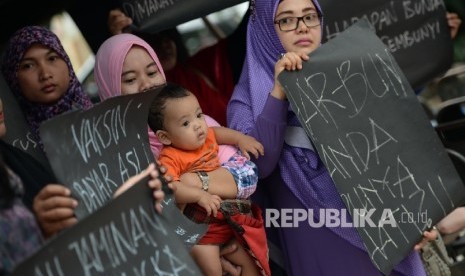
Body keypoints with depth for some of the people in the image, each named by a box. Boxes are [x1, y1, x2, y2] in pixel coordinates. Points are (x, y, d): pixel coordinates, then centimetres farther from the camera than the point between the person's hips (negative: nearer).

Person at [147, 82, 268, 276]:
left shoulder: (206, 138, 6)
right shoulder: (170, 159, -19)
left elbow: (218, 132, 30)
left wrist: (241, 139, 15)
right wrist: (199, 196, -41)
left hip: (228, 218, 8)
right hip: (200, 227, -8)